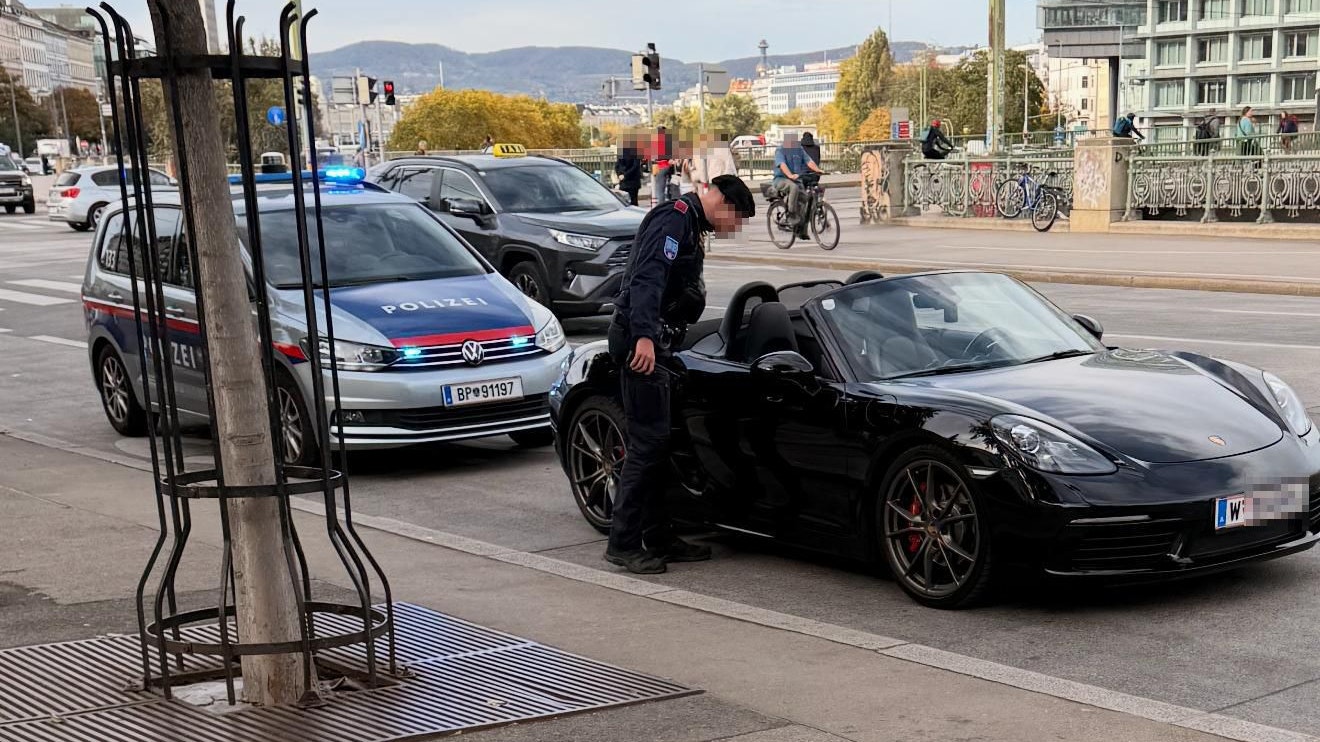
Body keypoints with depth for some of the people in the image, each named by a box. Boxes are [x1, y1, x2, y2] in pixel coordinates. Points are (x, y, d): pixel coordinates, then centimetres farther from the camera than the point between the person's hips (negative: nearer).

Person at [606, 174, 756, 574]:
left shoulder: (689, 225, 23)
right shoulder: (675, 218, -11)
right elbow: (647, 277, -24)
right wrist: (644, 336, -34)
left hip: (653, 342, 11)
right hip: (641, 342, -11)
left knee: (656, 443, 13)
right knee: (648, 443, -11)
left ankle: (658, 537, 20)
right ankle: (623, 543, -7)